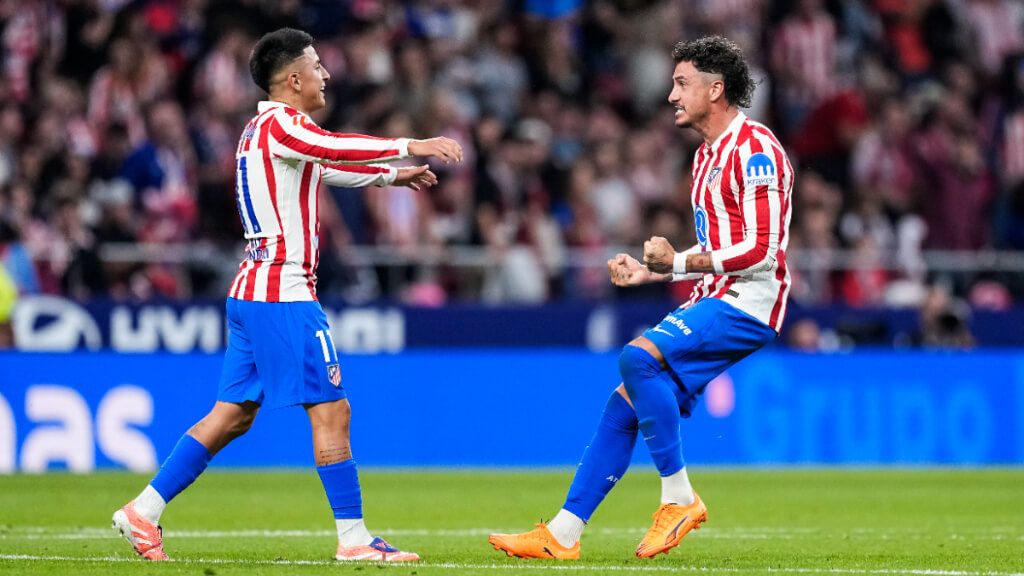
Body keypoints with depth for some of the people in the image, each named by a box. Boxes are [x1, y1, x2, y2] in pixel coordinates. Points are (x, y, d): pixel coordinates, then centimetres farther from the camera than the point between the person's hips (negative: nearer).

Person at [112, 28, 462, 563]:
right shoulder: (280, 124, -11)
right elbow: (334, 148, -31)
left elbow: (324, 165, 35)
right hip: (282, 293, -10)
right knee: (331, 409, -7)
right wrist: (411, 146, -33)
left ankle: (144, 510, 10)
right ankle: (354, 538, -5)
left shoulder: (264, 129, 19)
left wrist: (390, 175, 31)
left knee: (232, 415, 11)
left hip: (253, 291, 10)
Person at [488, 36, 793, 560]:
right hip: (715, 302, 10)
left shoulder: (753, 148, -11)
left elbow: (760, 250, -18)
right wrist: (649, 272, 16)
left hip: (746, 305, -10)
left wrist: (681, 261, -19)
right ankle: (562, 535, 3)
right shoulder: (707, 156, 21)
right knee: (624, 404, 2)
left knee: (638, 356, -28)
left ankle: (679, 498, -18)